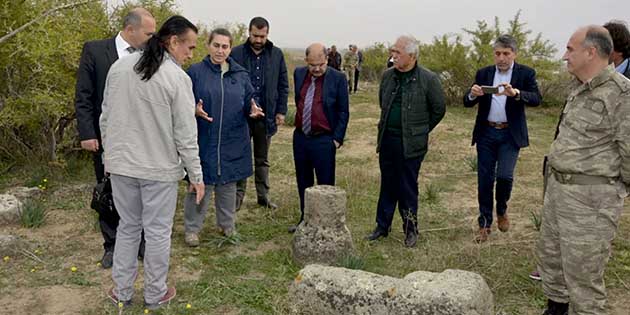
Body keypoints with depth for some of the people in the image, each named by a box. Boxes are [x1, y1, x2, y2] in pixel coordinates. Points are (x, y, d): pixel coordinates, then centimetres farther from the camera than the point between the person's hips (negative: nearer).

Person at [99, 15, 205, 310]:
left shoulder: (119, 67, 0)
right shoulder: (178, 77, -15)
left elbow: (106, 117, 7)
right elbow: (185, 135, -13)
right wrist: (196, 175, -4)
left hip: (121, 164, 5)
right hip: (159, 168, -5)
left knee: (128, 227, 19)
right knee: (158, 232, 10)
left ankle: (122, 291, 29)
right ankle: (154, 294, 24)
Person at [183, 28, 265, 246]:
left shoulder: (240, 74, 6)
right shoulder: (196, 72, -4)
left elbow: (249, 102, 12)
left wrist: (253, 110, -10)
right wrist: (194, 110, -23)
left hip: (233, 142, 4)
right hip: (204, 141, -3)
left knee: (228, 185, 15)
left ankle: (227, 226, 31)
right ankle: (191, 228, 20)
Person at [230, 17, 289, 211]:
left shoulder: (277, 55, 3)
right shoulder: (236, 53, -4)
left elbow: (283, 85, 7)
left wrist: (281, 111, 1)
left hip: (266, 115, 2)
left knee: (262, 159, 14)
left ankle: (263, 195, 24)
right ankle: (238, 194, 18)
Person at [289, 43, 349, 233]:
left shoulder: (338, 78, -8)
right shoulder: (299, 74, 6)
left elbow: (343, 112, -5)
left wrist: (338, 139, -8)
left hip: (324, 140, -5)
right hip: (300, 137, 5)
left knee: (325, 184, 3)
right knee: (303, 182, 16)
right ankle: (305, 219, 30)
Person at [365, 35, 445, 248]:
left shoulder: (428, 79, -9)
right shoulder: (387, 76, 6)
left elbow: (439, 109, 1)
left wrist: (421, 131, 8)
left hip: (410, 143, -5)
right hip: (387, 140, 5)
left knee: (408, 189, 3)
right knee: (387, 185, 13)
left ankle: (411, 230, 19)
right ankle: (382, 226, 25)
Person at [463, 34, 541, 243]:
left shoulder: (526, 73, -1)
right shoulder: (483, 73, 6)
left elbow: (536, 99, -15)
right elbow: (467, 103, 1)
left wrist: (515, 93, -34)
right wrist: (473, 94, -22)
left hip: (510, 135, -2)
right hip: (486, 133, 2)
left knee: (504, 176, -12)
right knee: (485, 179, 4)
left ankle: (502, 210, 19)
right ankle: (485, 224, 18)